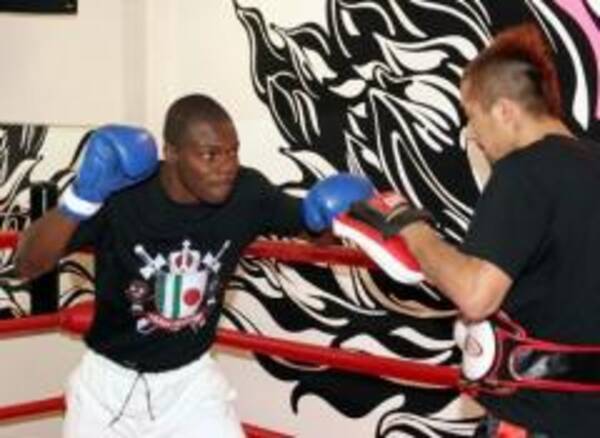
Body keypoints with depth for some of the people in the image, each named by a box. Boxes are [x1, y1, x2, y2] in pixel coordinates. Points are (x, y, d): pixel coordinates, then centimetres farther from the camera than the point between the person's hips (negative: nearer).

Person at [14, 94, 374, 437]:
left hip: (191, 379, 2)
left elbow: (309, 223, 1)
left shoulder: (246, 192, -16)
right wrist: (80, 199, -44)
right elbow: (28, 265, -28)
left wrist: (323, 215, -24)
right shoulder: (118, 194, -26)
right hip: (111, 379, -1)